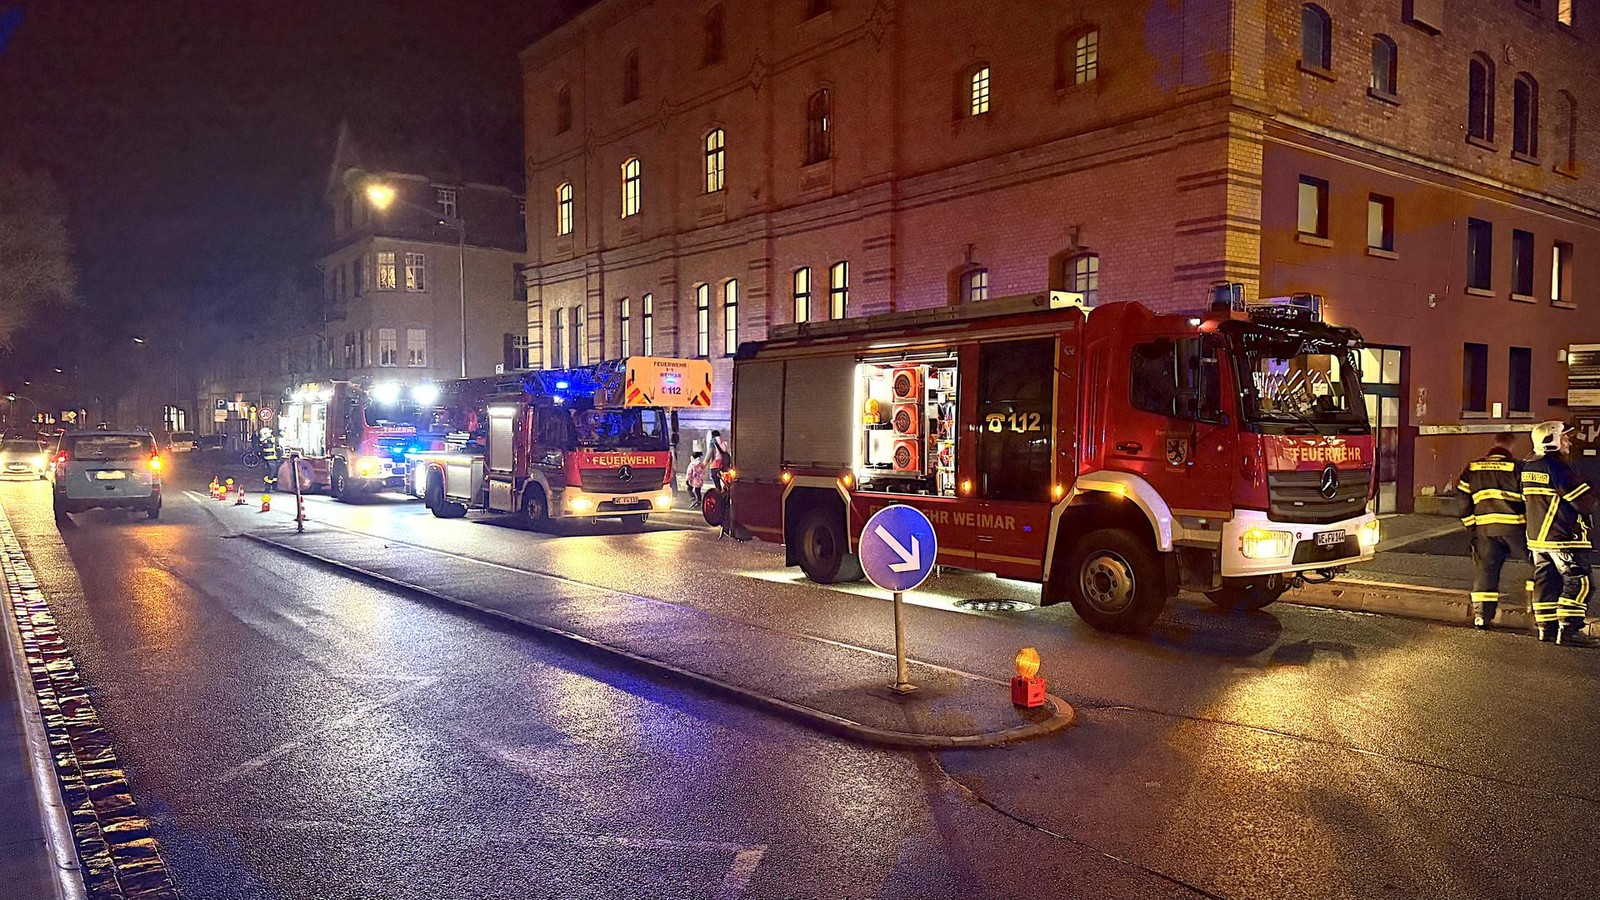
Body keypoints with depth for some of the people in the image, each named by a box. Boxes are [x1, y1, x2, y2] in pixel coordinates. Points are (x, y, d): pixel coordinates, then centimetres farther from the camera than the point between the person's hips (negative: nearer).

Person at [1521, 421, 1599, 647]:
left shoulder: (1528, 466, 9)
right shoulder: (1557, 467, -17)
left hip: (1536, 535, 9)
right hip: (1563, 537, -8)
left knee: (1545, 580, 12)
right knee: (1579, 583, -3)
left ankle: (1545, 626, 14)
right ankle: (1569, 630, -6)